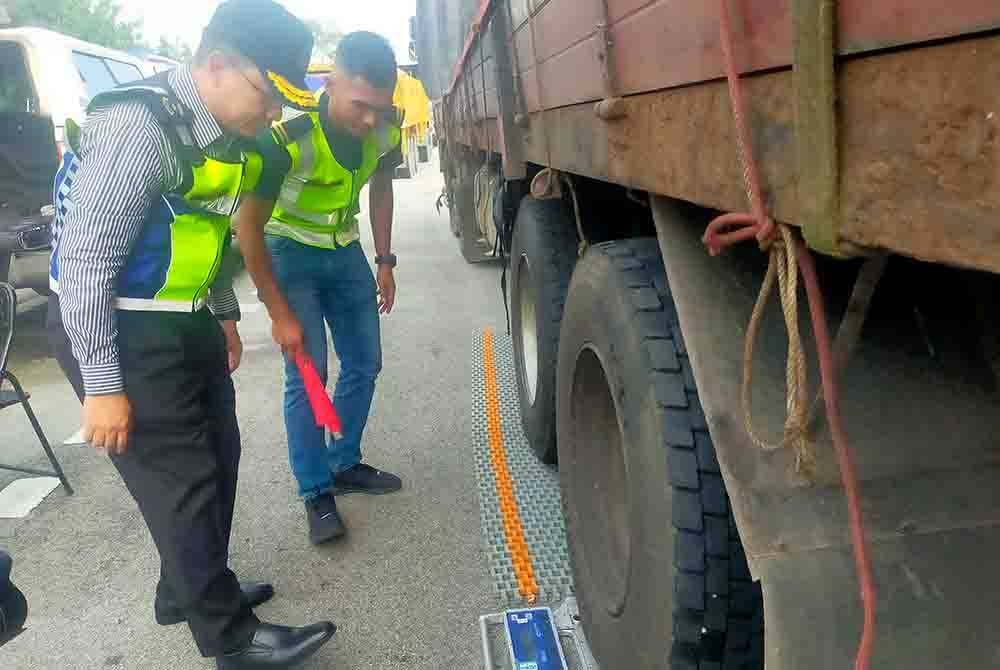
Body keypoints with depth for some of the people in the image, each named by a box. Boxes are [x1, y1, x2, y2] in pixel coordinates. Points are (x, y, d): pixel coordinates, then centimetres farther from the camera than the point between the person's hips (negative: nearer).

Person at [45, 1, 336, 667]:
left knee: (218, 457, 17)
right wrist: (102, 387, -21)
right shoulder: (138, 125, -23)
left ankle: (188, 592, 38)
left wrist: (225, 314, 20)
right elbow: (84, 259, -23)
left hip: (185, 322, 9)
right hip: (120, 331, -9)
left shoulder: (225, 134, 5)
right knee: (185, 482, -2)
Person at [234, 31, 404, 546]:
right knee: (306, 376, -9)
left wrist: (384, 262, 4)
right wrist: (280, 313, -21)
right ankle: (316, 493, 5)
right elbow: (249, 226, -24)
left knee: (364, 364, 8)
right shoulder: (286, 137, -31)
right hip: (290, 254, -5)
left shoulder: (384, 128, -16)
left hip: (345, 251, 6)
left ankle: (345, 464, 26)